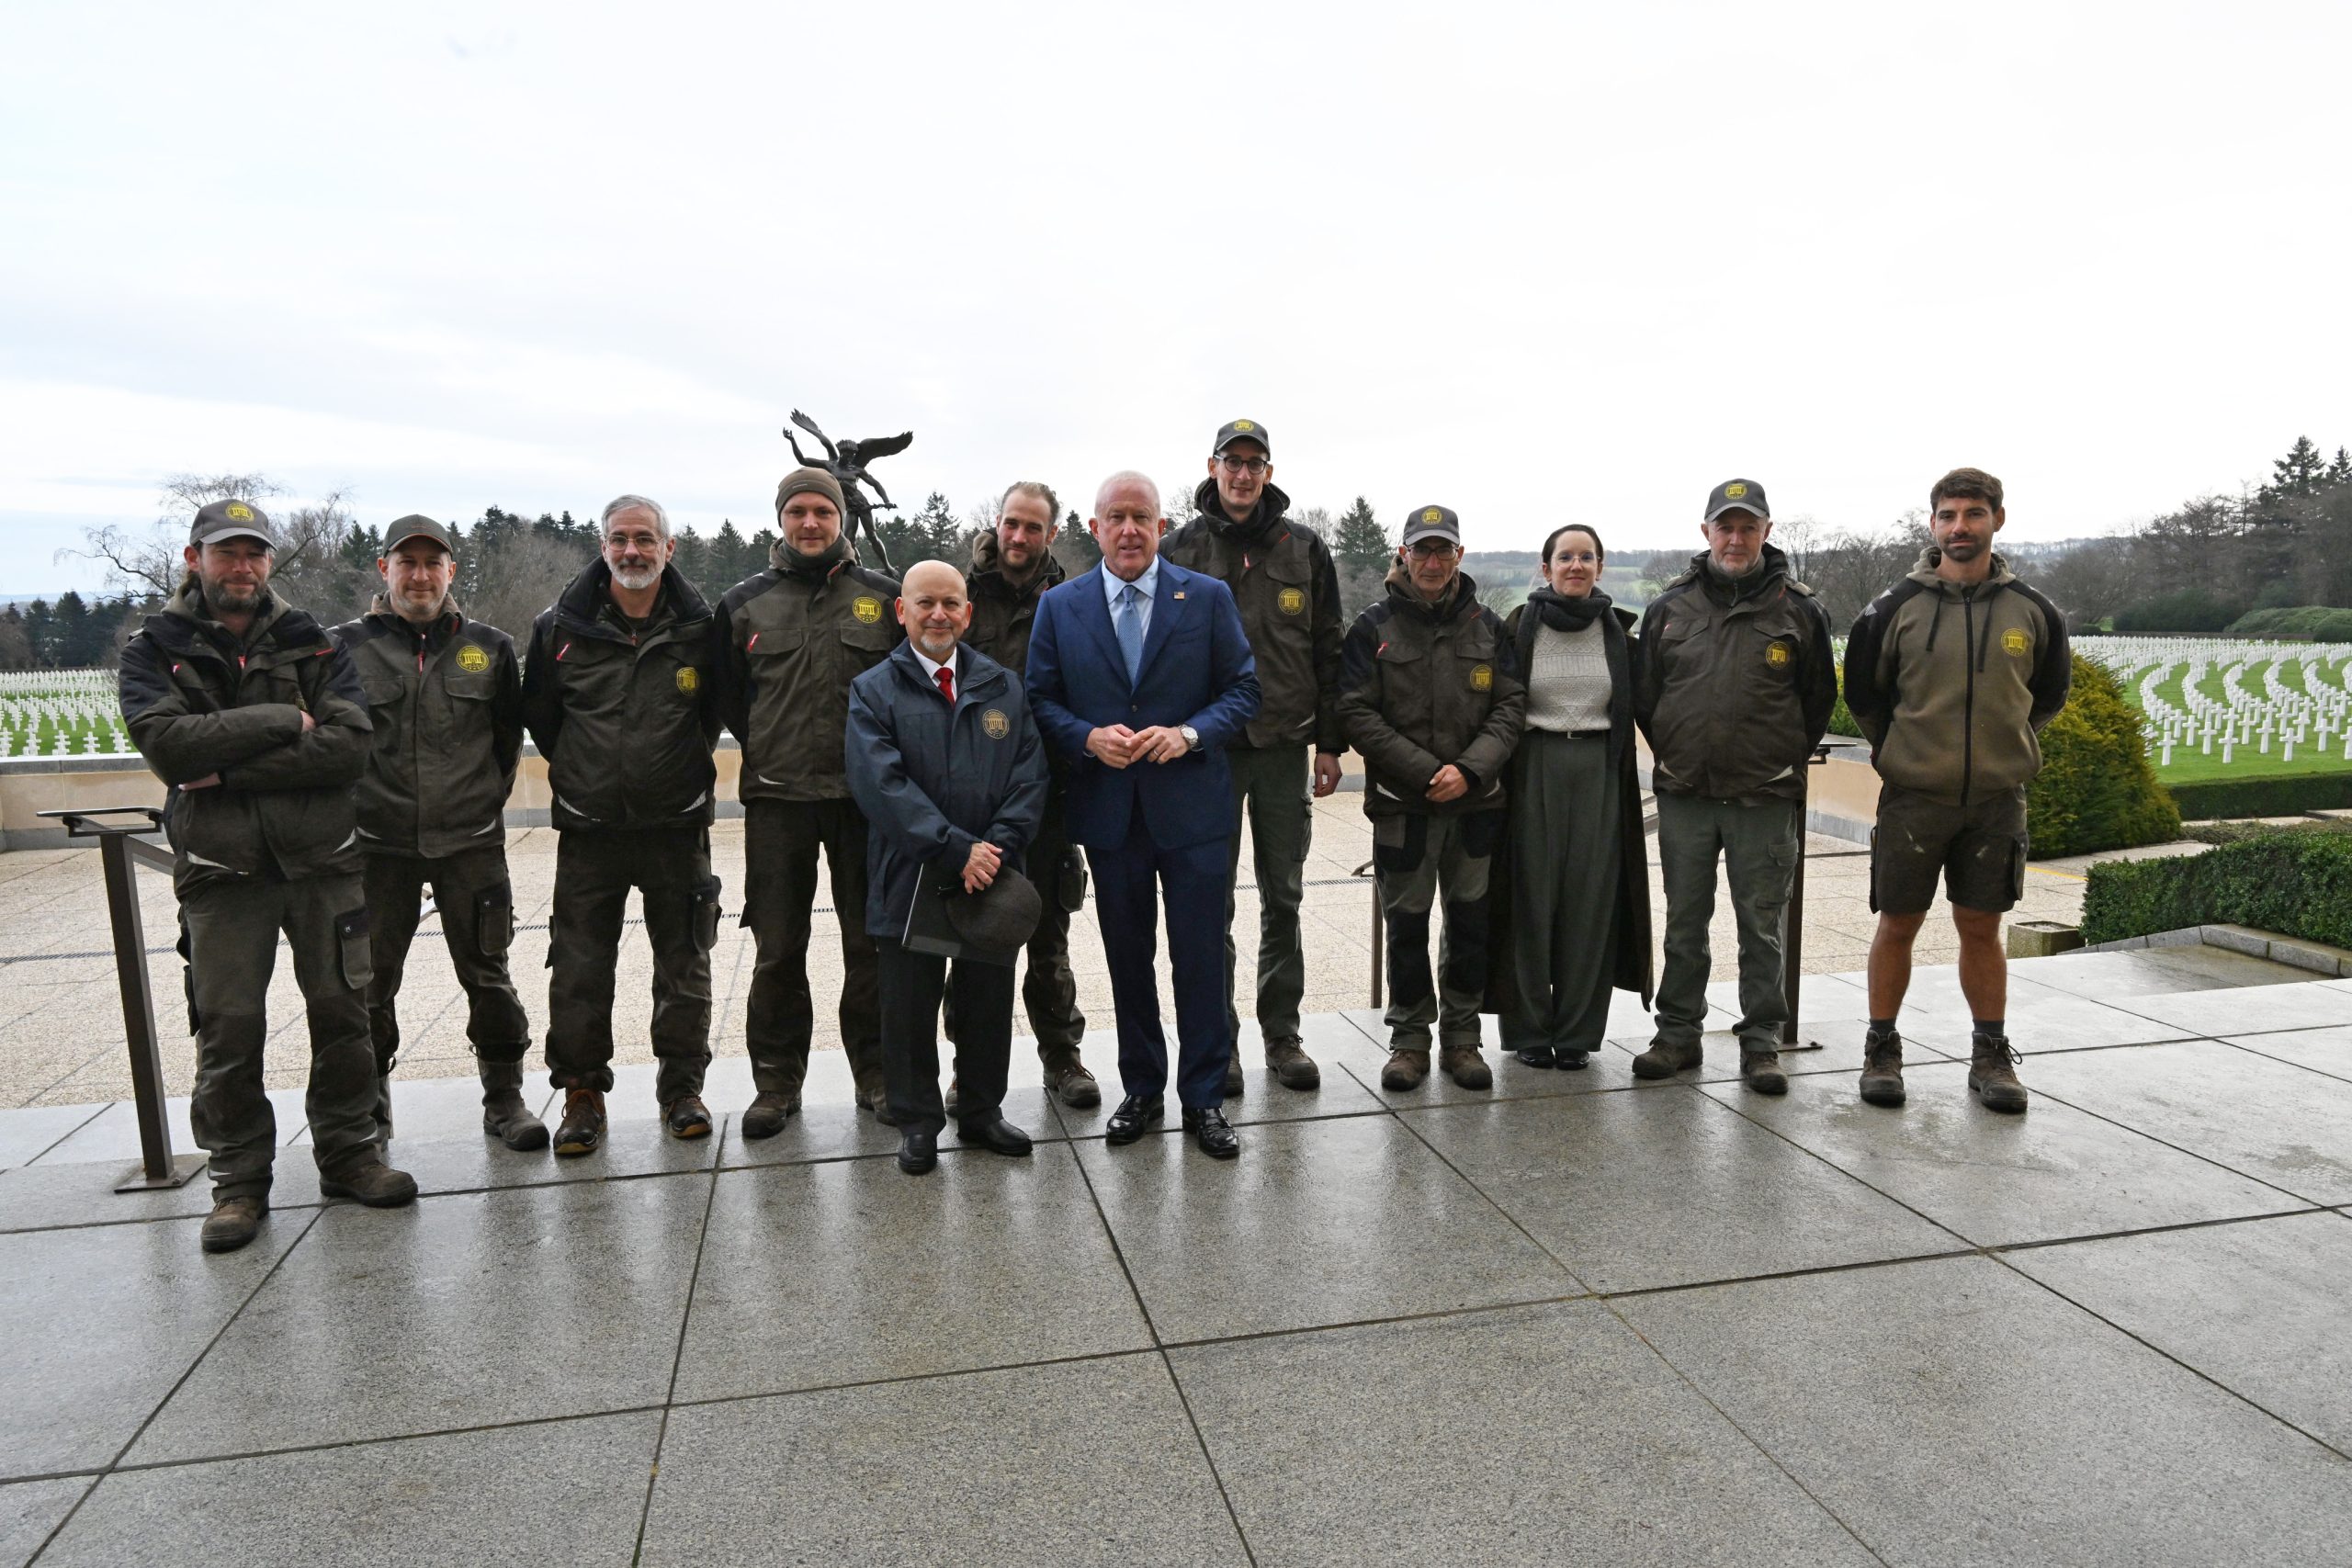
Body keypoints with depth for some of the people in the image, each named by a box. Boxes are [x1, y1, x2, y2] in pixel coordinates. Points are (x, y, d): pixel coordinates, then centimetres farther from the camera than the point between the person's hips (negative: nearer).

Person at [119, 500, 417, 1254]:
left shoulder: (313, 645, 6)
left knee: (341, 1010, 6)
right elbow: (166, 741, -15)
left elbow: (349, 744, -10)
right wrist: (284, 721, -13)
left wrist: (230, 768, -15)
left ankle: (348, 1152, 21)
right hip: (221, 868, -1)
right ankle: (238, 1179, 16)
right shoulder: (155, 649, 4)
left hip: (321, 860, 1)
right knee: (228, 1026, 1)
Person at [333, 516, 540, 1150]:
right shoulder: (347, 646, 0)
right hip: (379, 844, 0)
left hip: (472, 843, 0)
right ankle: (369, 1099, 27)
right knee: (371, 981, 9)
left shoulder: (488, 647, 4)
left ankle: (504, 1097, 17)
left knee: (487, 976, 5)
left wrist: (485, 799, 10)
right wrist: (358, 801, 6)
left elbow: (509, 737, 13)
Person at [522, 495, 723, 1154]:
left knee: (685, 966, 8)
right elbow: (537, 716, 12)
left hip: (677, 828, 0)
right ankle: (582, 1091, 18)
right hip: (588, 830, 0)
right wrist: (576, 772, 15)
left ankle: (682, 1087, 22)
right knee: (579, 970, 4)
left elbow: (720, 709, 12)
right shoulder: (561, 627, -2)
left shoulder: (701, 627, -3)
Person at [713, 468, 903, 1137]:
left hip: (865, 796, 0)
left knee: (871, 942, 8)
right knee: (777, 949, 6)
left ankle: (876, 1071, 21)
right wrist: (766, 751, 8)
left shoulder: (884, 597, 3)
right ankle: (776, 1081, 18)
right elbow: (728, 695, 13)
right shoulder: (744, 603, 6)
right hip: (776, 798, 1)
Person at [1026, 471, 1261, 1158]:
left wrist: (1190, 733, -16)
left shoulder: (1209, 598, 1)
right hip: (1107, 810, 2)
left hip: (1191, 807, -1)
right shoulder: (1059, 606, 5)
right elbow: (1041, 699, 5)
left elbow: (1243, 688, 1)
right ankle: (1141, 1089, 28)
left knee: (1200, 956, 2)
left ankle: (1203, 1098, 17)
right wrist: (1089, 738, -14)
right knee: (1127, 957, 13)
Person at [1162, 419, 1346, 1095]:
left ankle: (1282, 1035, 21)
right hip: (1207, 745, -1)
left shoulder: (1305, 549, 5)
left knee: (1282, 899, 9)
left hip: (1285, 745, 1)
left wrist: (1330, 744, 2)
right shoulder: (1179, 551, 2)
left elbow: (1328, 651, 6)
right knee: (1211, 903, 4)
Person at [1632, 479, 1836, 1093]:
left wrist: (1782, 762, 9)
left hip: (1765, 799, -2)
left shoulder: (1799, 609, 1)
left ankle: (1761, 1042, 15)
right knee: (1684, 924, 10)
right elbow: (1644, 695, 13)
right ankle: (1678, 1033, 21)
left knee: (1761, 928, 5)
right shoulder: (1669, 607, 5)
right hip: (1684, 795, 2)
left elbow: (1818, 700, 10)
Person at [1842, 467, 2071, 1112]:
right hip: (1912, 796, -1)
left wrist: (2009, 746, 12)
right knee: (1898, 924, 5)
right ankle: (1881, 1049, 17)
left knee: (1982, 927, 9)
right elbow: (1862, 692, 9)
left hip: (1997, 798, 1)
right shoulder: (1897, 607, -3)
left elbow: (2050, 692, 18)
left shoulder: (2032, 611, 2)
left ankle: (1990, 1055, 21)